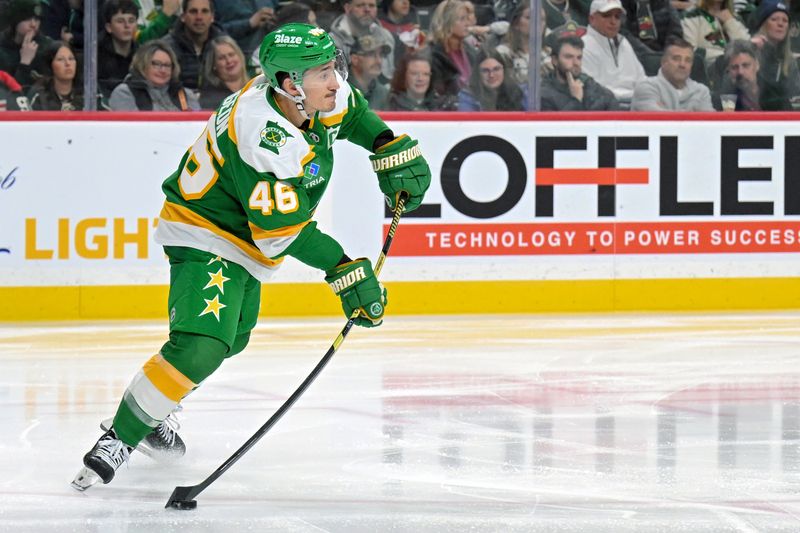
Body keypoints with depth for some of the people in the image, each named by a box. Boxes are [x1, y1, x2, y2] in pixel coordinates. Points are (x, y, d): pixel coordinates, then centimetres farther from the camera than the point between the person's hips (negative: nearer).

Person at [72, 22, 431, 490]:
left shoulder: (320, 97, -11)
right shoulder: (262, 138, -36)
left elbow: (350, 112, 16)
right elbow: (283, 231, -33)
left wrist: (390, 146, 3)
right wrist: (344, 269, -32)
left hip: (244, 242, 10)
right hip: (205, 236, -10)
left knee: (230, 339, 24)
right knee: (200, 347, -26)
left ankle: (149, 416, 40)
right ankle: (118, 437, -15)